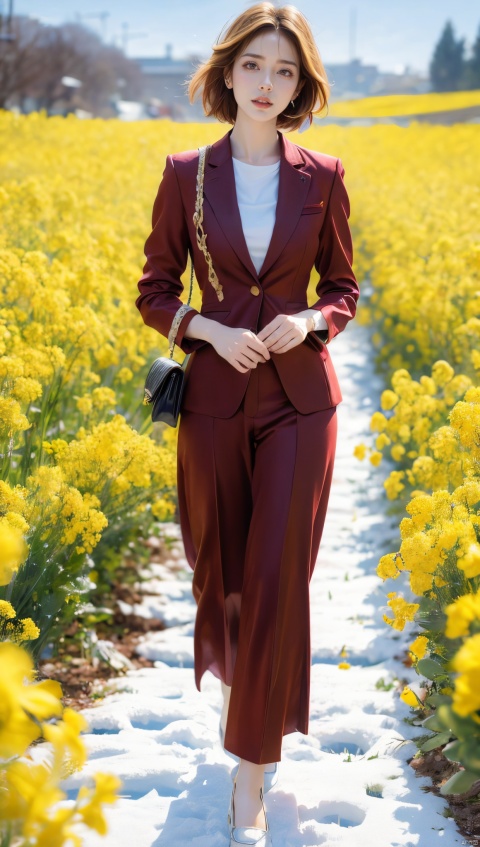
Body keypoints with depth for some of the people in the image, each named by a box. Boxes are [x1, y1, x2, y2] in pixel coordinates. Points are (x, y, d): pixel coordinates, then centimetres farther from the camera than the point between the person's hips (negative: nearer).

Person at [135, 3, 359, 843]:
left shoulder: (321, 178, -1)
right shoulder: (185, 175, -1)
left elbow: (342, 287, 8)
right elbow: (155, 293, 4)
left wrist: (310, 323, -13)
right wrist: (210, 330, -15)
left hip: (300, 400, -1)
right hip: (215, 397, 1)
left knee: (278, 580, -7)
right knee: (219, 570, 12)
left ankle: (251, 776, 5)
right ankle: (233, 672, 48)